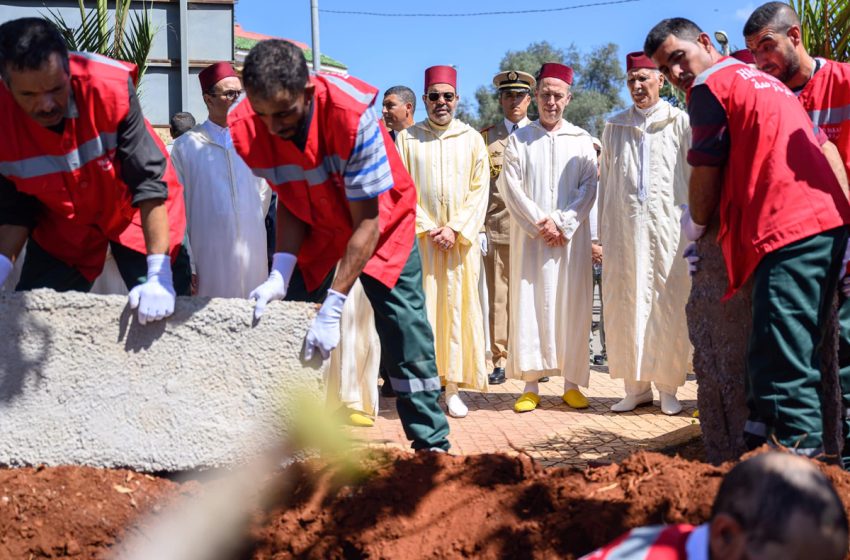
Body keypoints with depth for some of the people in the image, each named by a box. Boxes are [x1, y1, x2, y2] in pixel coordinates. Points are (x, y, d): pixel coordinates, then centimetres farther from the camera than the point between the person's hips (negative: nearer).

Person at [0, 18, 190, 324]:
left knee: (166, 315, -9)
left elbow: (149, 180, -26)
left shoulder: (111, 86, -30)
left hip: (134, 214, -2)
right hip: (60, 226, 2)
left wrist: (159, 274, -30)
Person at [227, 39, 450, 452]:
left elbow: (367, 222, -30)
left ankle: (432, 444, 2)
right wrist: (279, 275, -26)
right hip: (314, 226, 4)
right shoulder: (244, 127, -25)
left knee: (406, 333, -9)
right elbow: (287, 201, -10)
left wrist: (332, 309, -33)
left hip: (379, 222, -3)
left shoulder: (352, 113, -37)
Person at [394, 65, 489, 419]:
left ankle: (453, 388, 4)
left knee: (458, 308, 0)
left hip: (461, 240, 1)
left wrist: (455, 228, -9)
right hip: (419, 239, -1)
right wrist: (429, 229, -9)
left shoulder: (472, 139, 9)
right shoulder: (407, 138, 6)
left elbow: (479, 190, 3)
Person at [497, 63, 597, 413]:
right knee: (529, 305, -3)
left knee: (572, 306, 0)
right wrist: (540, 223, -11)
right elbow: (510, 187, 0)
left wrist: (563, 224, -11)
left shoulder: (581, 140, 9)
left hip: (571, 238, 1)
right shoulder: (518, 140, 8)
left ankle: (572, 383, 6)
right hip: (530, 237, 0)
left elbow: (589, 187, 1)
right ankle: (530, 385, -1)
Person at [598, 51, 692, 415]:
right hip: (625, 228, 3)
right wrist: (604, 232, 8)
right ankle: (637, 386, 9)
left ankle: (668, 387, 6)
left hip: (668, 225, -3)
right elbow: (606, 181, 13)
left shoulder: (679, 122, 5)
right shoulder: (615, 126, 14)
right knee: (627, 304, 2)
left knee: (668, 303, -2)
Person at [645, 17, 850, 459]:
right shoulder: (763, 80, 27)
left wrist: (695, 226, 20)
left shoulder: (710, 85, 1)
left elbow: (705, 174, 2)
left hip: (787, 233, -10)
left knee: (782, 366, -11)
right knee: (797, 356, 14)